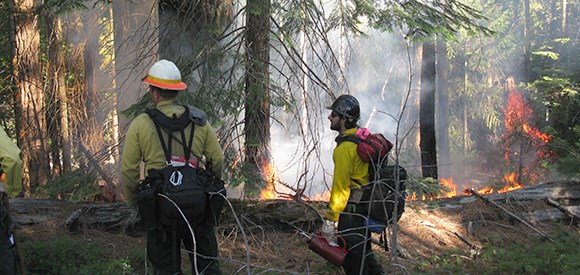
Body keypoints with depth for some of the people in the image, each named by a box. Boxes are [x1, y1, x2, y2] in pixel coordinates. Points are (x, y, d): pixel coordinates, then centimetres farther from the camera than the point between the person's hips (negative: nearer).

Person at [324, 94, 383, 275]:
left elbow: (341, 186, -21)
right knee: (362, 251, 20)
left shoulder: (345, 148, -20)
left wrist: (330, 218, -17)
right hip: (367, 204, 10)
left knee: (353, 256, -1)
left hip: (352, 207, -10)